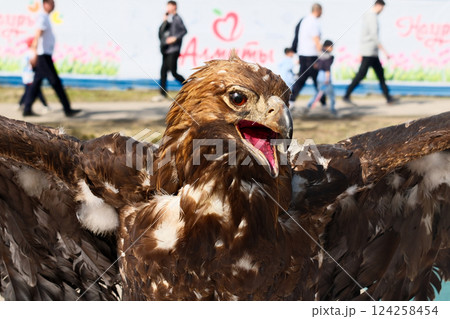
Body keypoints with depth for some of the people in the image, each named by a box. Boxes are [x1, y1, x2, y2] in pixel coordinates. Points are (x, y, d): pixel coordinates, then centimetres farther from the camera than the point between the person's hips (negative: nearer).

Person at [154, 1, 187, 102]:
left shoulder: (177, 18, -4)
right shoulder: (168, 18, 17)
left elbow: (184, 30, -13)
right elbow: (161, 31, 10)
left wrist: (175, 38, -21)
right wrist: (164, 21, -1)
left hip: (173, 49, -8)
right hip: (166, 50, 8)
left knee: (173, 72, -9)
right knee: (163, 71, 4)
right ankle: (163, 94, 7)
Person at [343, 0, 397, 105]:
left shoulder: (366, 15, 16)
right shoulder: (373, 17, -15)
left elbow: (365, 34, 20)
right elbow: (374, 36, -23)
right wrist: (384, 51, -22)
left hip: (372, 53, 10)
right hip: (370, 52, -10)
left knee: (380, 73, 10)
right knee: (361, 74, -8)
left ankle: (388, 98, 11)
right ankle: (346, 96, -4)